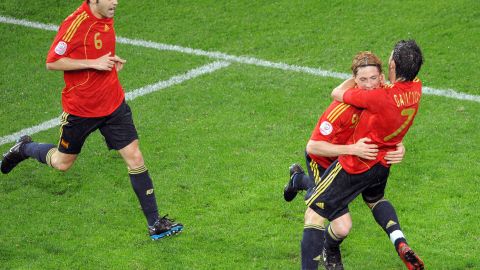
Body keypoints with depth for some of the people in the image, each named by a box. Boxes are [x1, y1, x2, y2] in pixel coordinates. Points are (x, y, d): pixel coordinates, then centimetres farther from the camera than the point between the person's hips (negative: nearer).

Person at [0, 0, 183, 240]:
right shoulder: (75, 23, -24)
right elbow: (52, 62, -21)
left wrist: (111, 60, 0)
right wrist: (94, 63, -25)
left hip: (114, 104, 5)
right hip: (81, 109, -5)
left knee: (134, 157, -3)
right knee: (62, 163, 14)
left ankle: (154, 223, 3)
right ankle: (25, 148, 44)